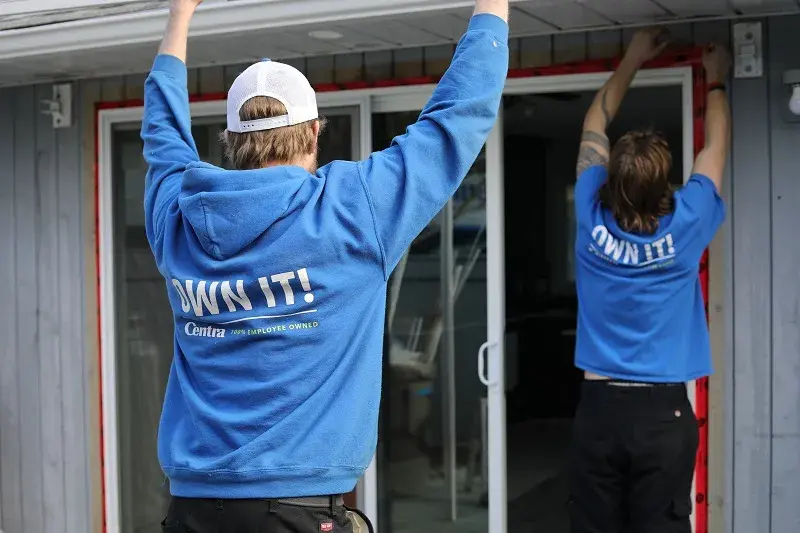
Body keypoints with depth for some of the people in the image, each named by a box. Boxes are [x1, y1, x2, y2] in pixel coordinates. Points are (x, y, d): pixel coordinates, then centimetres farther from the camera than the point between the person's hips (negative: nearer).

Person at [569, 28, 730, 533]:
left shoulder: (592, 221, -5)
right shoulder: (685, 227, -9)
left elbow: (594, 128, 11)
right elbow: (717, 145, 9)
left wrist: (631, 62, 21)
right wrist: (716, 81, 24)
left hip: (598, 407, 2)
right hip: (663, 412, -2)